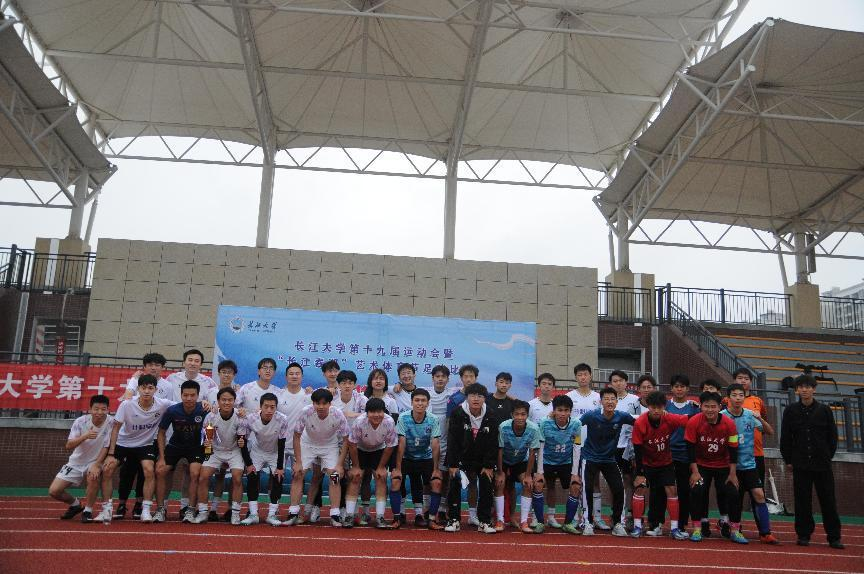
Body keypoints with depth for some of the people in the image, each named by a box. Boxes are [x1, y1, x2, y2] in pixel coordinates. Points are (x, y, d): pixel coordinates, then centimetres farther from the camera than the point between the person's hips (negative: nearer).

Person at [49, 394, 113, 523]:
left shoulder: (111, 422, -17)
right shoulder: (80, 422, -15)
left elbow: (106, 447, -13)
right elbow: (68, 446, -20)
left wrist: (96, 465, -24)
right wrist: (85, 436, -38)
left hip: (95, 462, -2)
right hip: (76, 463, 2)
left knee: (93, 477, -34)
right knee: (53, 491, -6)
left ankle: (88, 511, -10)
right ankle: (75, 504, 26)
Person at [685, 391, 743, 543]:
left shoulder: (729, 423, -17)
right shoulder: (694, 422, -20)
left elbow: (733, 449, -9)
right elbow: (690, 448, -14)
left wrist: (733, 473, -8)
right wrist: (694, 472, -16)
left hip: (723, 466, 1)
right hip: (701, 465, -1)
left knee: (732, 493, -8)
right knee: (697, 491, -17)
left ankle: (734, 531, 10)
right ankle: (697, 529, -3)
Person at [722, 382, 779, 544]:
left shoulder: (750, 415, -1)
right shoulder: (722, 416, -10)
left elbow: (770, 432, 1)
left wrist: (760, 419, -15)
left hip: (749, 463, 2)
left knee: (759, 495, -9)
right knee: (734, 499, 5)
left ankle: (765, 533, -2)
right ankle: (734, 528, 28)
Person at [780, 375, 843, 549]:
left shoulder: (824, 410, 2)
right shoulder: (790, 411, 2)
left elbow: (833, 437, 7)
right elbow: (785, 438, 5)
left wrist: (827, 457, 4)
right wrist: (788, 460, 4)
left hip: (822, 464, 0)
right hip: (800, 465, 0)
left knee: (828, 501, 3)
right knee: (802, 502, 4)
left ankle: (834, 537, 12)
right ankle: (804, 535, 14)